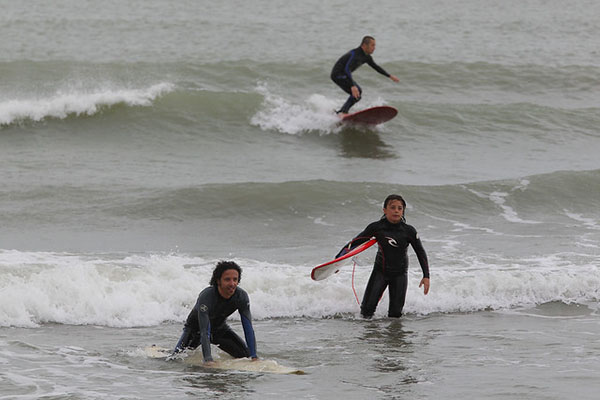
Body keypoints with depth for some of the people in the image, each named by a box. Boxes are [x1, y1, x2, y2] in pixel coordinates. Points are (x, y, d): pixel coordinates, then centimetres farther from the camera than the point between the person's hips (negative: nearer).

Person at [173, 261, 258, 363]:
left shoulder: (242, 296, -26)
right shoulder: (206, 297, -39)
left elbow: (248, 328, -23)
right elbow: (204, 332, -42)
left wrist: (254, 357, -32)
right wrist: (208, 360, -51)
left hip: (219, 328, 4)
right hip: (196, 328, -4)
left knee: (246, 354, -4)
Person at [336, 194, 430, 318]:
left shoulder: (409, 231, -10)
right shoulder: (376, 227, -11)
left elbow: (421, 253, 0)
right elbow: (356, 241, -2)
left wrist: (426, 276, -5)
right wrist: (339, 258, -9)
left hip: (400, 274, 0)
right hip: (380, 271, 0)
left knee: (395, 313, -3)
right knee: (367, 308, -8)